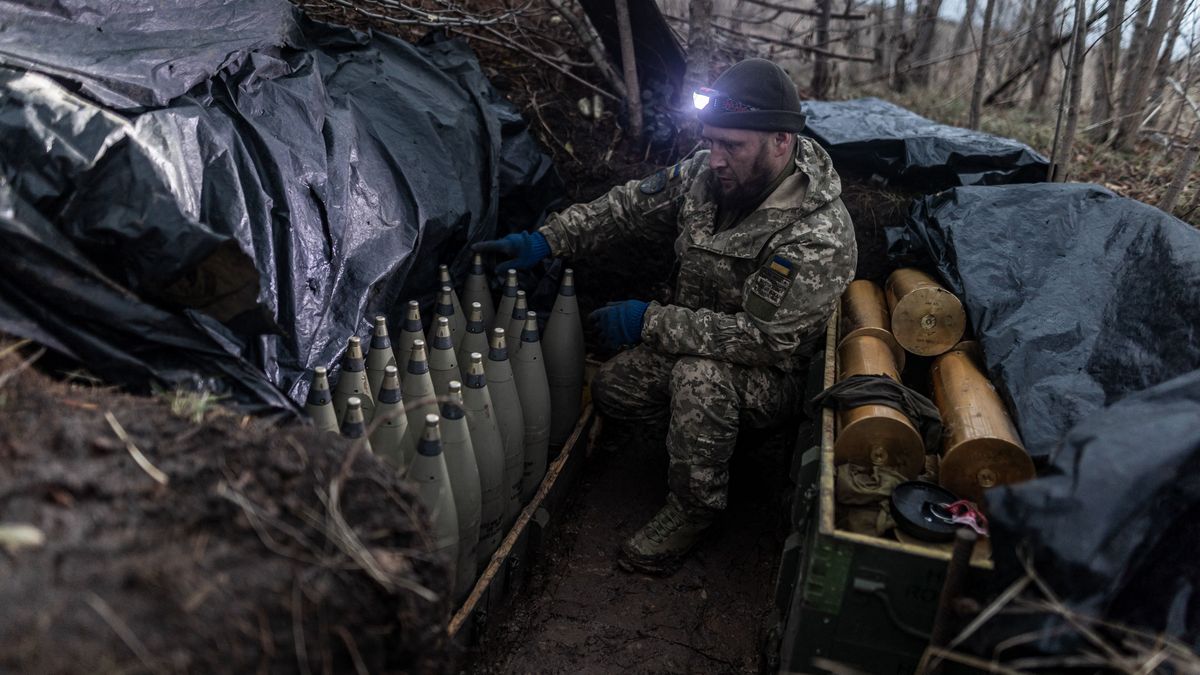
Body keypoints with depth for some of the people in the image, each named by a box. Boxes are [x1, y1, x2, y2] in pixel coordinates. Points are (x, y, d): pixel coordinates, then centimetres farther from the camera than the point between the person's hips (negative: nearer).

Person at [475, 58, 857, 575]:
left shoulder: (820, 236, -31)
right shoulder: (706, 173, -10)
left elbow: (764, 338, -32)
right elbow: (631, 207, -1)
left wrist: (649, 321, -30)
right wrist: (543, 241, -13)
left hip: (779, 373, -6)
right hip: (700, 344, 7)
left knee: (700, 376, -36)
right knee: (611, 391, -8)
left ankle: (692, 510, -12)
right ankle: (706, 421, 18)